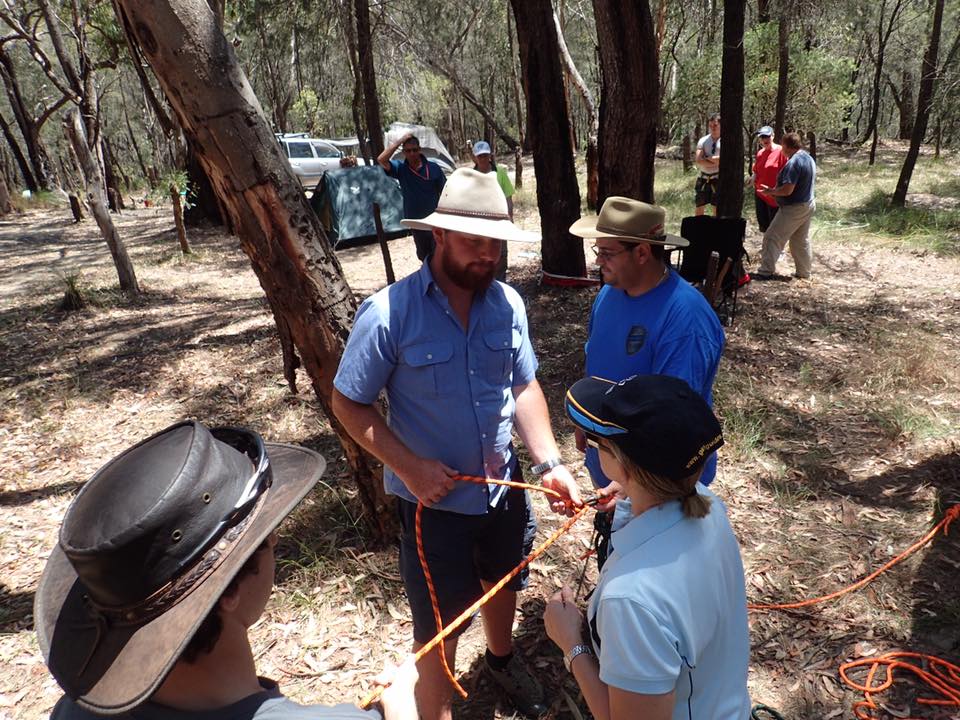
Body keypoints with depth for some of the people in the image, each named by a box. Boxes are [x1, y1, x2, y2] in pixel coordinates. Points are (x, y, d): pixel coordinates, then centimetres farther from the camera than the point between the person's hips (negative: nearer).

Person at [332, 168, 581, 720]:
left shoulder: (507, 303, -9)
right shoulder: (389, 312, -21)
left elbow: (524, 386, 1)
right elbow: (349, 404, -13)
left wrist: (549, 462, -11)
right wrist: (409, 468, -22)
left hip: (504, 488, 5)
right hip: (435, 500, -5)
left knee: (503, 584, 29)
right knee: (439, 628, 11)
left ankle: (502, 659, 62)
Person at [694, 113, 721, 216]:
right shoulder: (703, 140, 5)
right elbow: (698, 160, -9)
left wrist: (705, 158, -12)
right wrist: (716, 162, -13)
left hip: (718, 179, -3)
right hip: (704, 178, 3)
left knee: (717, 209, 5)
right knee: (699, 208, 7)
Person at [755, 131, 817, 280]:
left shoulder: (794, 162, -21)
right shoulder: (809, 158, 10)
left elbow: (787, 190, -27)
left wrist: (770, 191, -11)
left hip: (794, 208, -10)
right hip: (809, 205, 10)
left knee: (772, 238, -5)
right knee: (801, 241, 17)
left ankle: (766, 271, -6)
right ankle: (804, 272, 24)